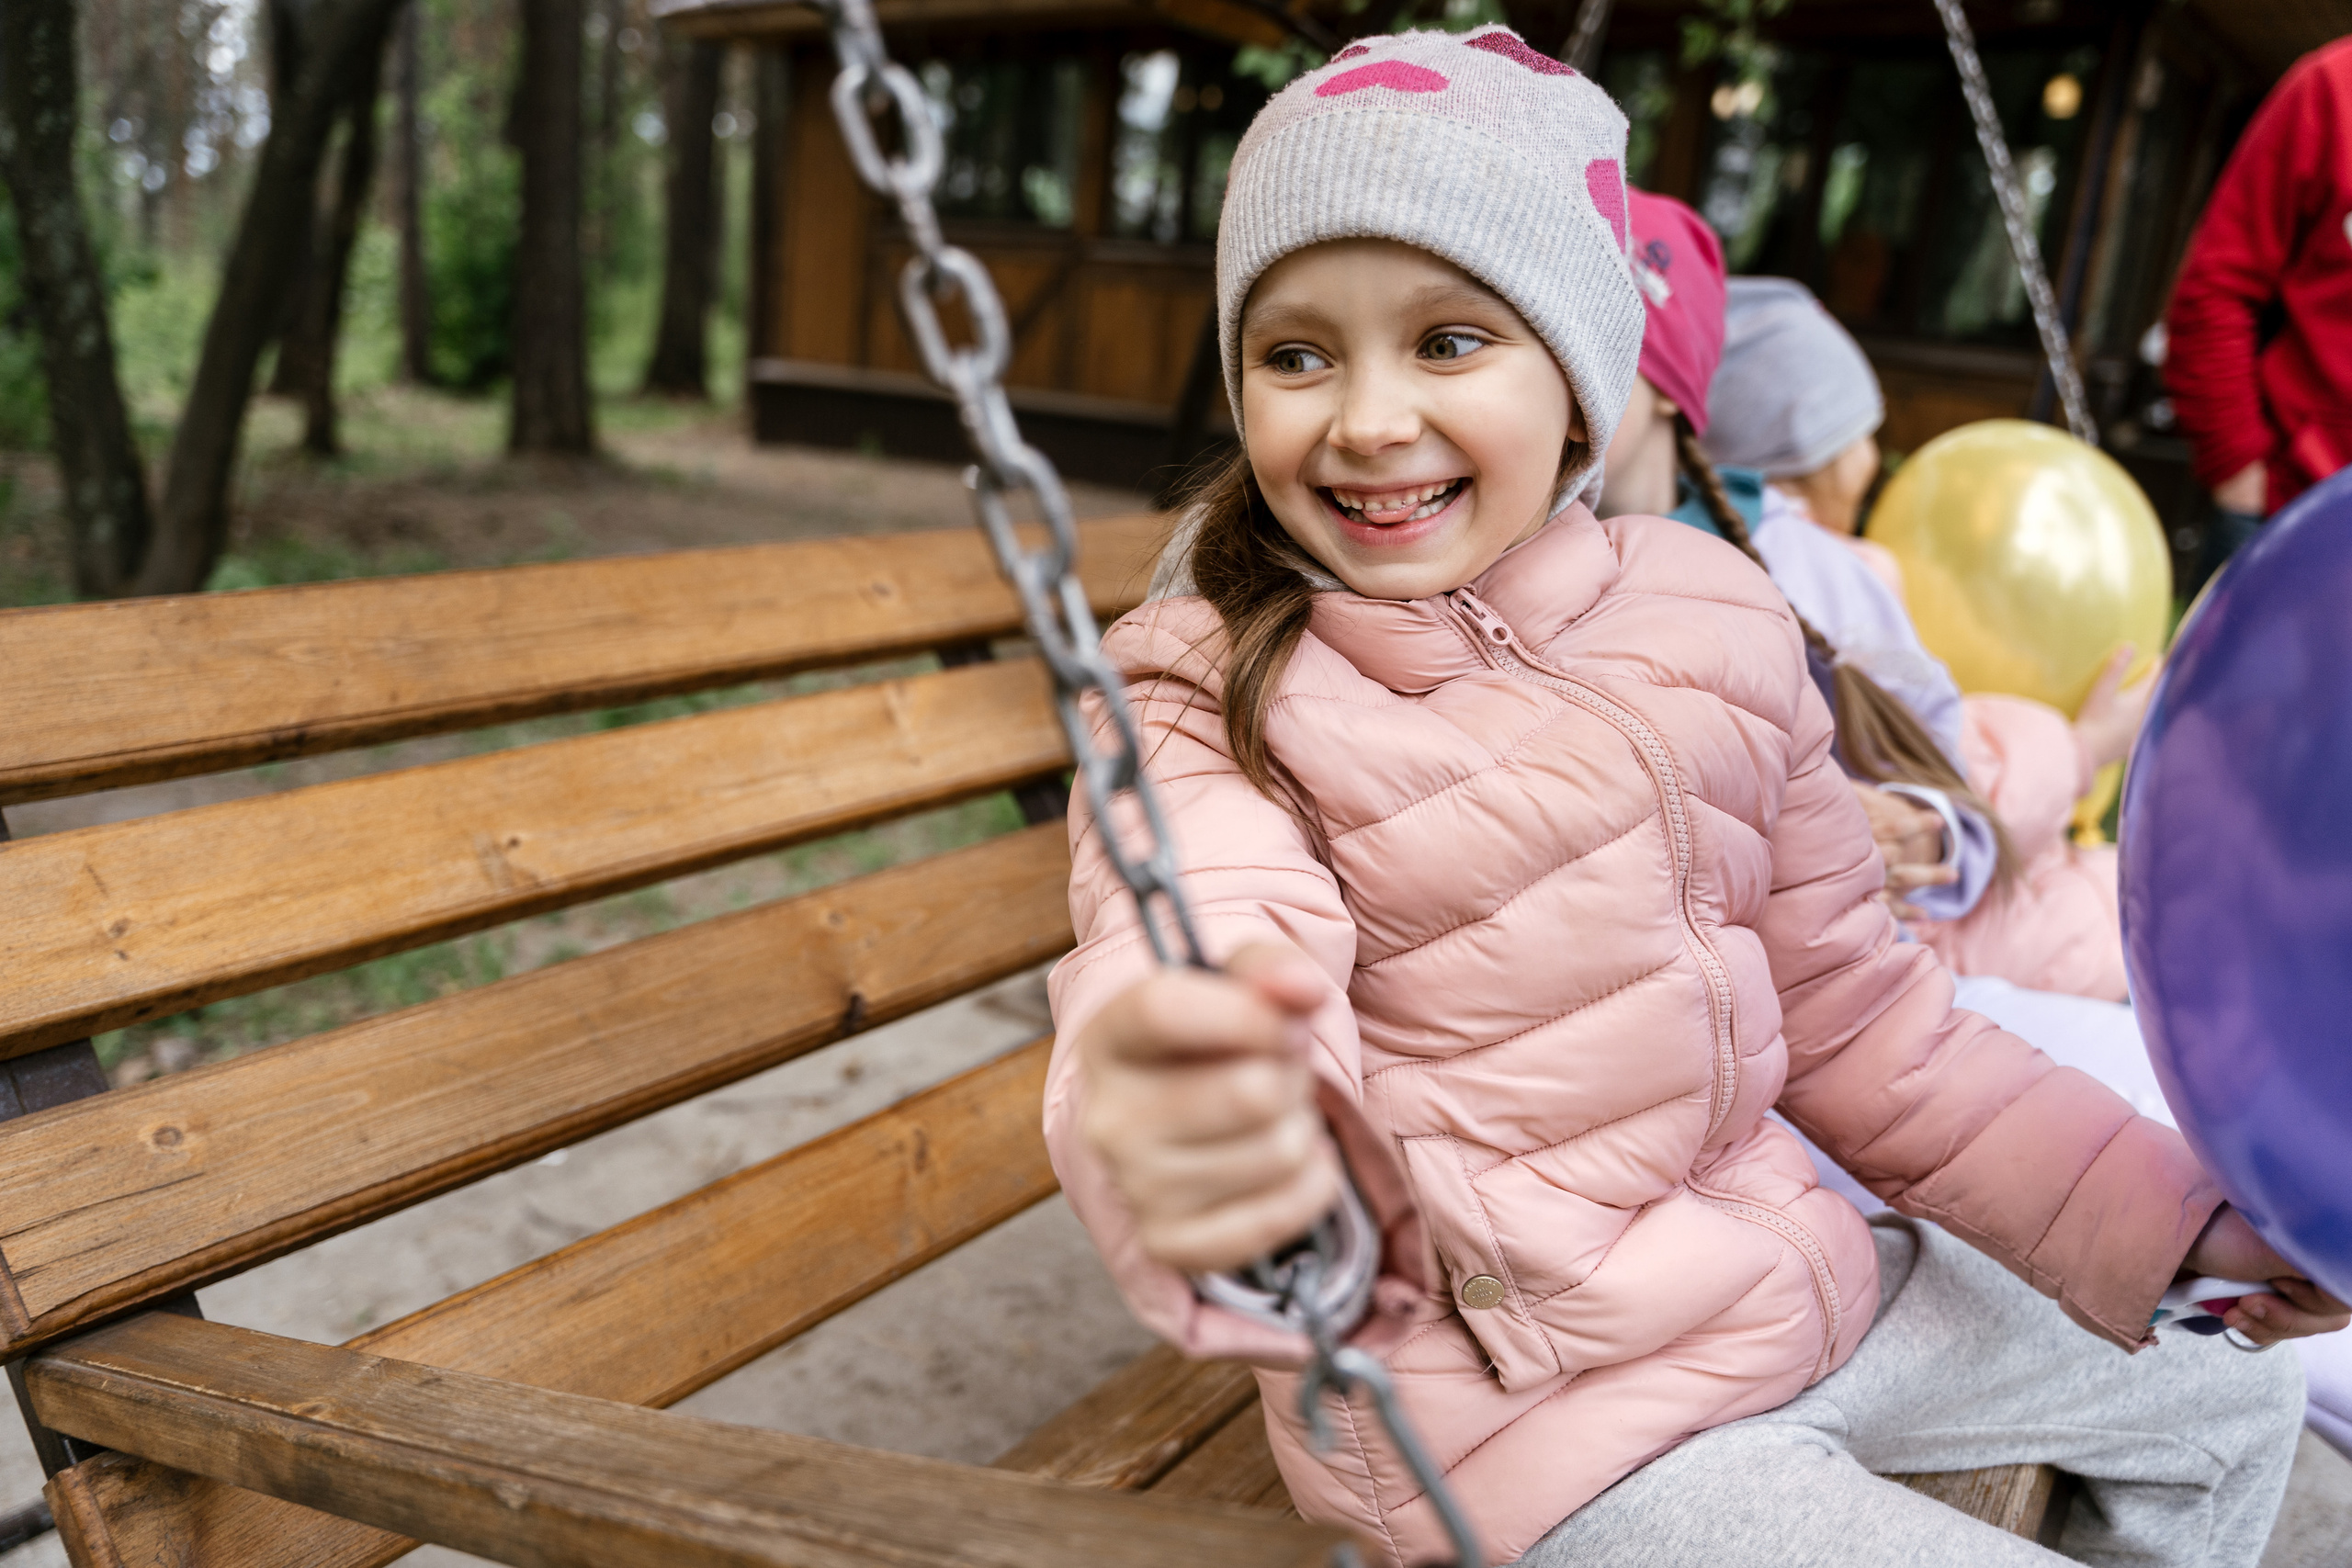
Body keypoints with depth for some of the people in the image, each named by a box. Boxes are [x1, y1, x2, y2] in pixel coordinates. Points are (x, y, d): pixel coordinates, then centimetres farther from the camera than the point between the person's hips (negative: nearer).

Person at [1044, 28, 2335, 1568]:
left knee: (2229, 1405, 22)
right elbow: (1206, 969, -38)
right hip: (1526, 1413, -5)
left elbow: (1849, 1017, 7)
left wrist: (2182, 1220, 8)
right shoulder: (1210, 697, -17)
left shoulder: (1717, 617, -3)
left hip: (1784, 1277, 6)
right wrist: (1187, 1152, -62)